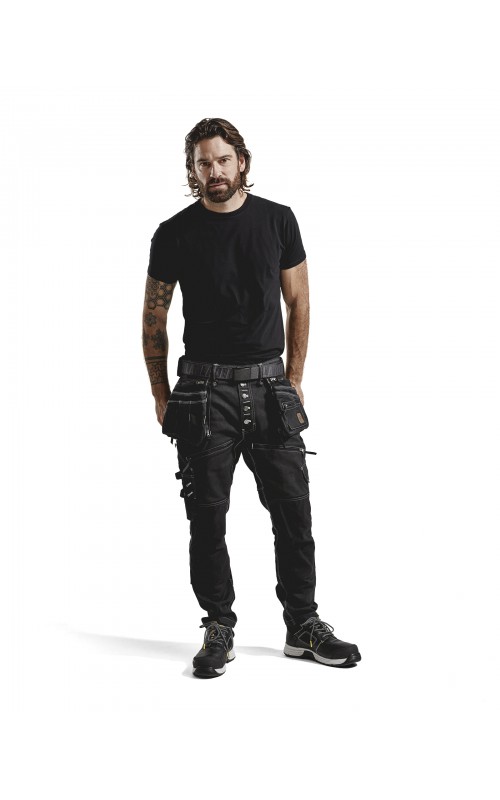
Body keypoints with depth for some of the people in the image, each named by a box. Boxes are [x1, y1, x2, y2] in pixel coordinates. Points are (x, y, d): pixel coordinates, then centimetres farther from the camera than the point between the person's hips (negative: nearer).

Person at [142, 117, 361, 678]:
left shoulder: (277, 220, 5)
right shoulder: (175, 234, 0)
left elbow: (298, 301, 12)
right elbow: (153, 322, 7)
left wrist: (293, 378, 8)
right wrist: (162, 397, 5)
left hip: (270, 384, 2)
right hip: (204, 390, -1)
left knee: (293, 508, 3)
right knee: (208, 515, 0)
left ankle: (303, 626, 15)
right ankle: (219, 629, 12)